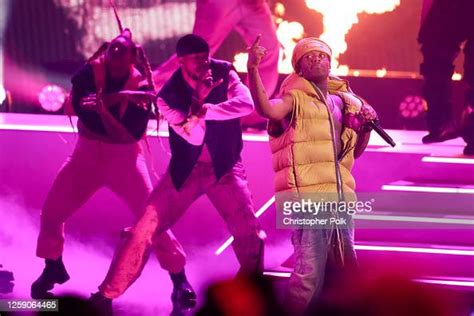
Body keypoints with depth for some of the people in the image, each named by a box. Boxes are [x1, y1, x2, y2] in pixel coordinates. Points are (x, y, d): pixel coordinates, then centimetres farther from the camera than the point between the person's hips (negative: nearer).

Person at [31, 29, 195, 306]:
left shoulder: (141, 87, -13)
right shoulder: (90, 72, -8)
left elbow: (130, 134, -21)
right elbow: (80, 103, -28)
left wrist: (103, 110, -35)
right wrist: (121, 95, -36)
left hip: (124, 158, -2)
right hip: (87, 154, 3)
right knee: (52, 211, 1)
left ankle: (179, 277, 1)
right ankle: (53, 268, 24)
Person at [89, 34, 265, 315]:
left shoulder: (224, 74, -8)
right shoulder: (169, 94, -11)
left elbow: (247, 104, -25)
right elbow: (193, 136, -18)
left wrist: (205, 110, -31)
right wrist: (199, 99, -32)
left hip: (224, 168, 0)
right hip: (185, 170, 0)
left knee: (250, 234, -10)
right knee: (145, 230, -7)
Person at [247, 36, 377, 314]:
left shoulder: (344, 101, 18)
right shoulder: (296, 97, 0)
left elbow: (356, 151, 26)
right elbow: (267, 109, -23)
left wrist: (366, 127, 7)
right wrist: (253, 70, -36)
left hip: (341, 194, 7)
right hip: (309, 194, -7)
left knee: (344, 267, 13)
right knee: (310, 271, -15)